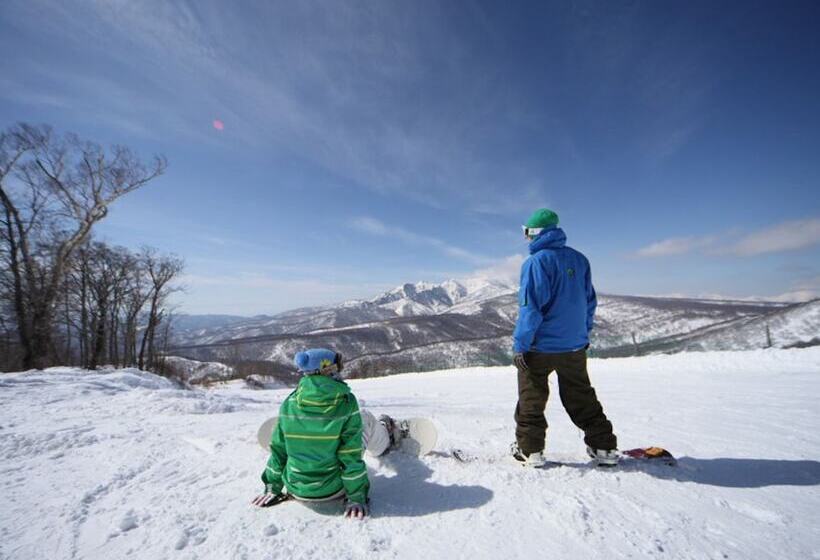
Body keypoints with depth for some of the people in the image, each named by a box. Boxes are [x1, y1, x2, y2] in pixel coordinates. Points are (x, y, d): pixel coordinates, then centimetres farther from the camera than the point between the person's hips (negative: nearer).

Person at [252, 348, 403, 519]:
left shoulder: (290, 403, -12)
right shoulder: (346, 402, -22)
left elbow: (278, 449, -2)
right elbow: (351, 455, -18)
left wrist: (272, 488, 11)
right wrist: (357, 497, -7)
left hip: (295, 490, 4)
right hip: (332, 490, -3)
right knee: (365, 418, 10)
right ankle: (385, 441, 40)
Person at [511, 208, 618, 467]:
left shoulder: (537, 261, -16)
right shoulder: (579, 259, 5)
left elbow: (531, 307, -20)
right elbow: (589, 301, 12)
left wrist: (519, 345, -14)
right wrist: (584, 334, 21)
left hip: (540, 346, -6)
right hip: (575, 344, 7)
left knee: (531, 399, 9)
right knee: (582, 397, 21)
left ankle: (530, 450, 17)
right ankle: (604, 447, 29)